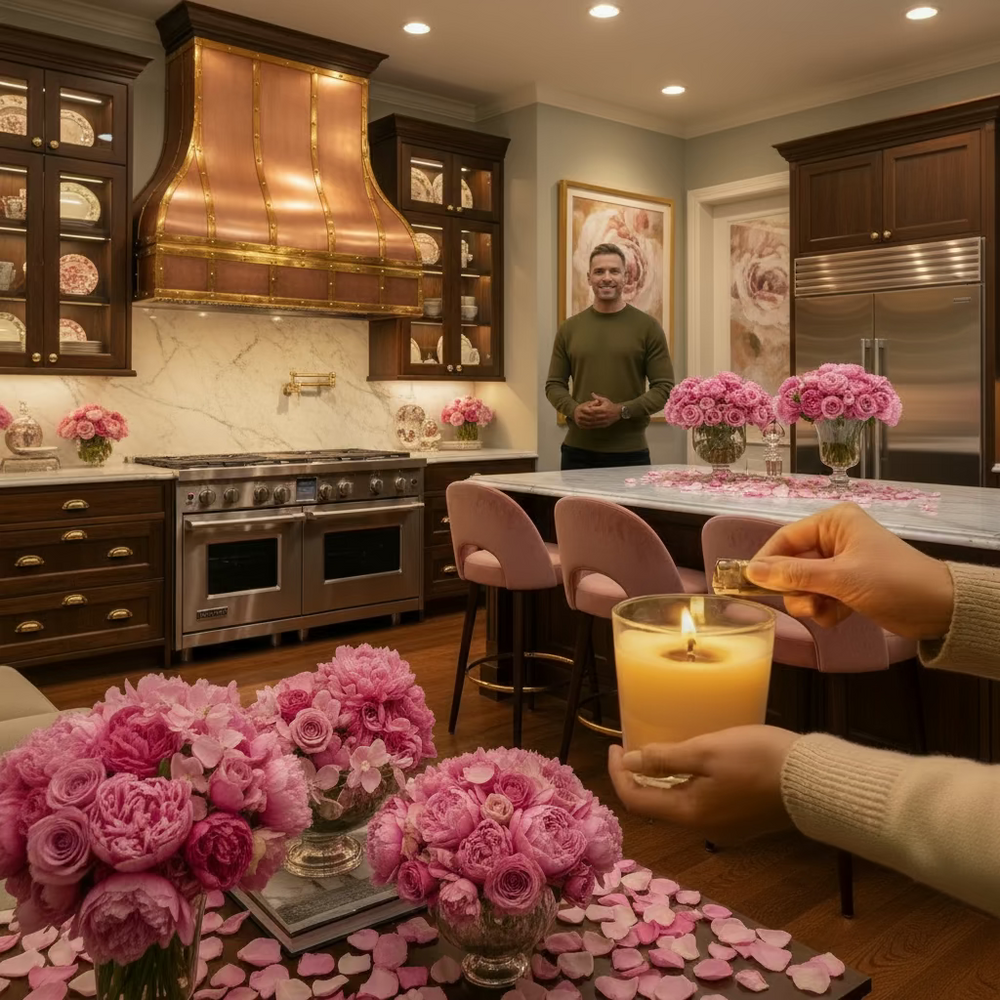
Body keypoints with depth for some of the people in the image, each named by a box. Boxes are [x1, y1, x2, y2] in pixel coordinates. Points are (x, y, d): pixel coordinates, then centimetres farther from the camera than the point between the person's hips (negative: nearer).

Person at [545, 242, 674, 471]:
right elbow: (554, 384, 11)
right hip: (578, 450, 2)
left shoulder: (648, 327, 1)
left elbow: (664, 387, -2)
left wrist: (622, 411, -16)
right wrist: (574, 409, -10)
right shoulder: (569, 328, 9)